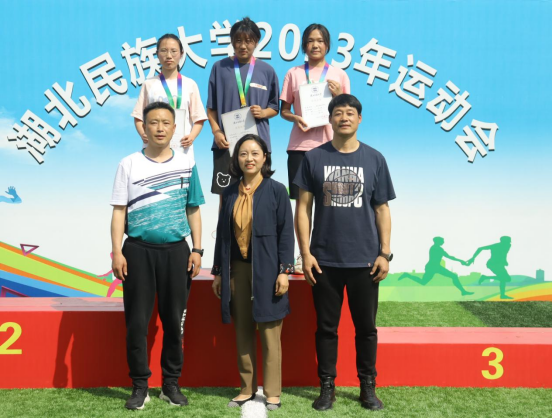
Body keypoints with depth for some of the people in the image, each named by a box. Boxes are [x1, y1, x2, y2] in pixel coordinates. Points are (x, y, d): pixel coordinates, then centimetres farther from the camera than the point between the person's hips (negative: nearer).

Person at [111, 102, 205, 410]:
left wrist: (197, 250, 2)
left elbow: (193, 210, 8)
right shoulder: (129, 164, 2)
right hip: (138, 250, 0)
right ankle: (140, 385, 15)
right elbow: (119, 211, 2)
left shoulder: (187, 164, 5)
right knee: (137, 320, 2)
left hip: (176, 250, 1)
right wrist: (117, 252, -7)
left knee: (174, 320, 6)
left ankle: (172, 383, 20)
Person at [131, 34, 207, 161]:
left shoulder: (190, 84, 9)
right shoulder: (149, 84, 10)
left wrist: (192, 136, -11)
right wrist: (143, 134, -11)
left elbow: (198, 118, 7)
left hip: (182, 149, 0)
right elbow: (139, 117, 9)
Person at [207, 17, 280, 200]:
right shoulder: (220, 67, 5)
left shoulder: (267, 71, 6)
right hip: (226, 141, 0)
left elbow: (275, 107, 11)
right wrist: (216, 131, -7)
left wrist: (263, 112, -10)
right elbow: (211, 107, 7)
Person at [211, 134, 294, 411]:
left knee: (269, 333, -1)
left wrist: (284, 270, -10)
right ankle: (247, 389, 18)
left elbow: (286, 232, -3)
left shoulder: (276, 190, 0)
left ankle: (273, 393, 7)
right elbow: (222, 234, 13)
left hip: (266, 270, -4)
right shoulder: (230, 194, 11)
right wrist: (218, 272, 10)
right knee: (243, 332, 8)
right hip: (236, 269, 4)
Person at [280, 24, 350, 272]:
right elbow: (284, 110, 10)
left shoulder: (338, 74, 9)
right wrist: (295, 118, -11)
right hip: (300, 145, 0)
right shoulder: (294, 74, 10)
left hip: (329, 145, 0)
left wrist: (339, 96, -10)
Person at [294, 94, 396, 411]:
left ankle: (368, 387, 25)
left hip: (364, 260, 1)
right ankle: (327, 386, 22)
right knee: (327, 327, 9)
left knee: (366, 327, 10)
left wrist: (385, 253, -1)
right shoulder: (314, 158, 2)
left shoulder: (374, 159, 4)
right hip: (324, 260, 0)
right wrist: (305, 252, -5)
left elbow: (382, 209, 5)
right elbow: (304, 207, 1)